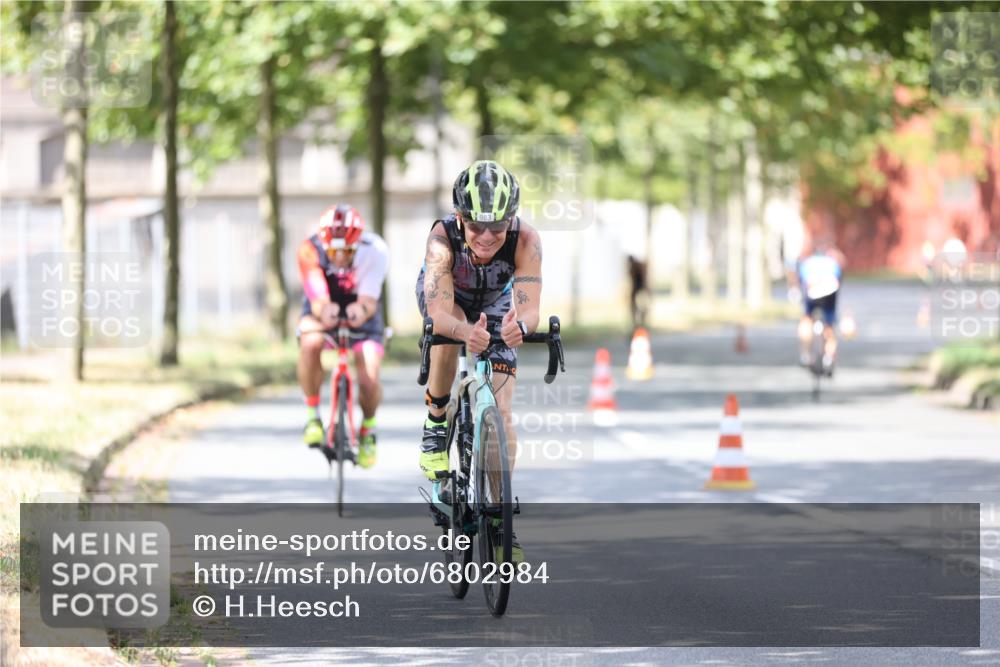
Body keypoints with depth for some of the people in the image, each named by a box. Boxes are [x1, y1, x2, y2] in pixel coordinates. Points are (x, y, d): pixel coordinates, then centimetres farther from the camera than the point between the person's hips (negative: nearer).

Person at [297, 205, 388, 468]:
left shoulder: (375, 251, -29)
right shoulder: (310, 251, -30)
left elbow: (369, 300, -34)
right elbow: (318, 299, -38)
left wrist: (362, 309, -58)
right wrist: (323, 309, -62)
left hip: (361, 316, 0)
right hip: (322, 313, 0)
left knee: (369, 381, -18)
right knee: (310, 343, -36)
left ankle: (368, 428, 16)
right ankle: (313, 415, -15)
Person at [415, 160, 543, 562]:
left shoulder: (525, 240, -38)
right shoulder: (443, 238, -40)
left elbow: (530, 307, -46)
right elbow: (439, 314, -49)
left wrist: (519, 325, -69)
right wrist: (465, 331, -71)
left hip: (496, 304, 1)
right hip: (444, 294, -1)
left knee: (500, 412, -10)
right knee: (450, 334, -37)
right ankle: (436, 424, -12)